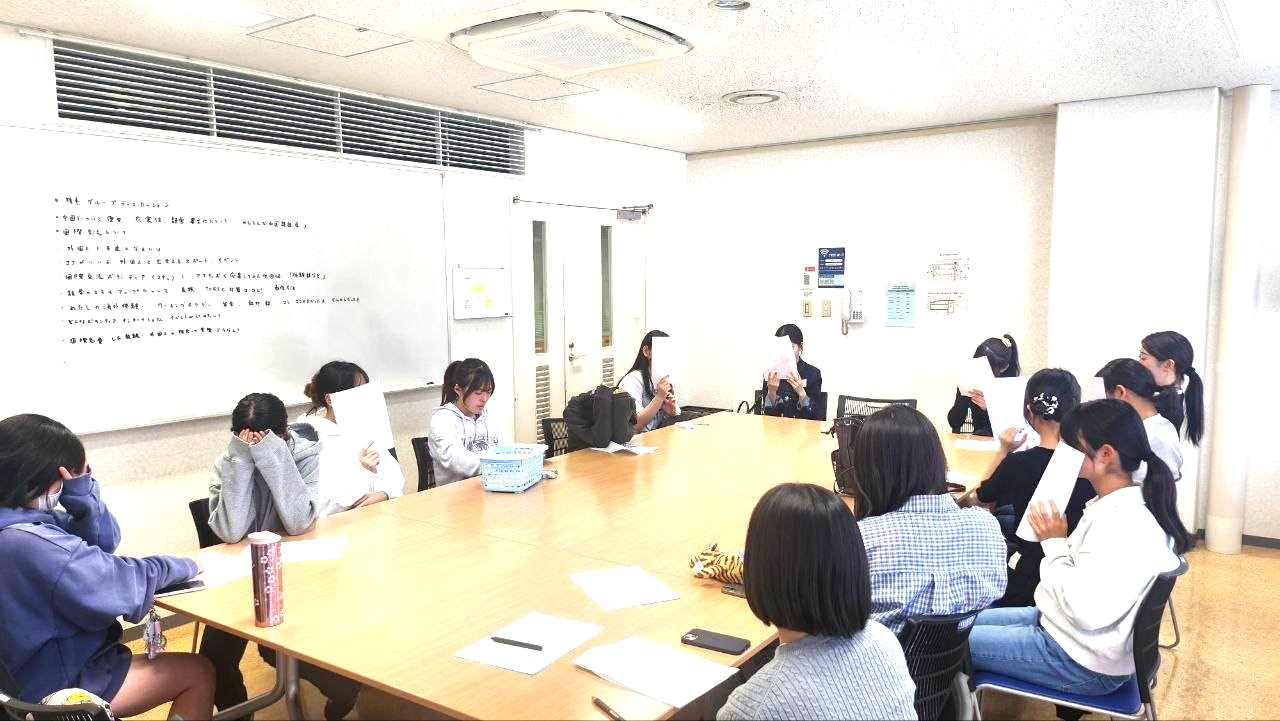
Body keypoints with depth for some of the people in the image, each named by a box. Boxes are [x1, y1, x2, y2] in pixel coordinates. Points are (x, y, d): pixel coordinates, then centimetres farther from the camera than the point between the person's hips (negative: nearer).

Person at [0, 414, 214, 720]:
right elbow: (126, 582, -23)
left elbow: (104, 540, 1)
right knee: (198, 673, 4)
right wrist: (185, 565, -6)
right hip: (61, 685, -9)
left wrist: (79, 487, -14)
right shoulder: (31, 544, -33)